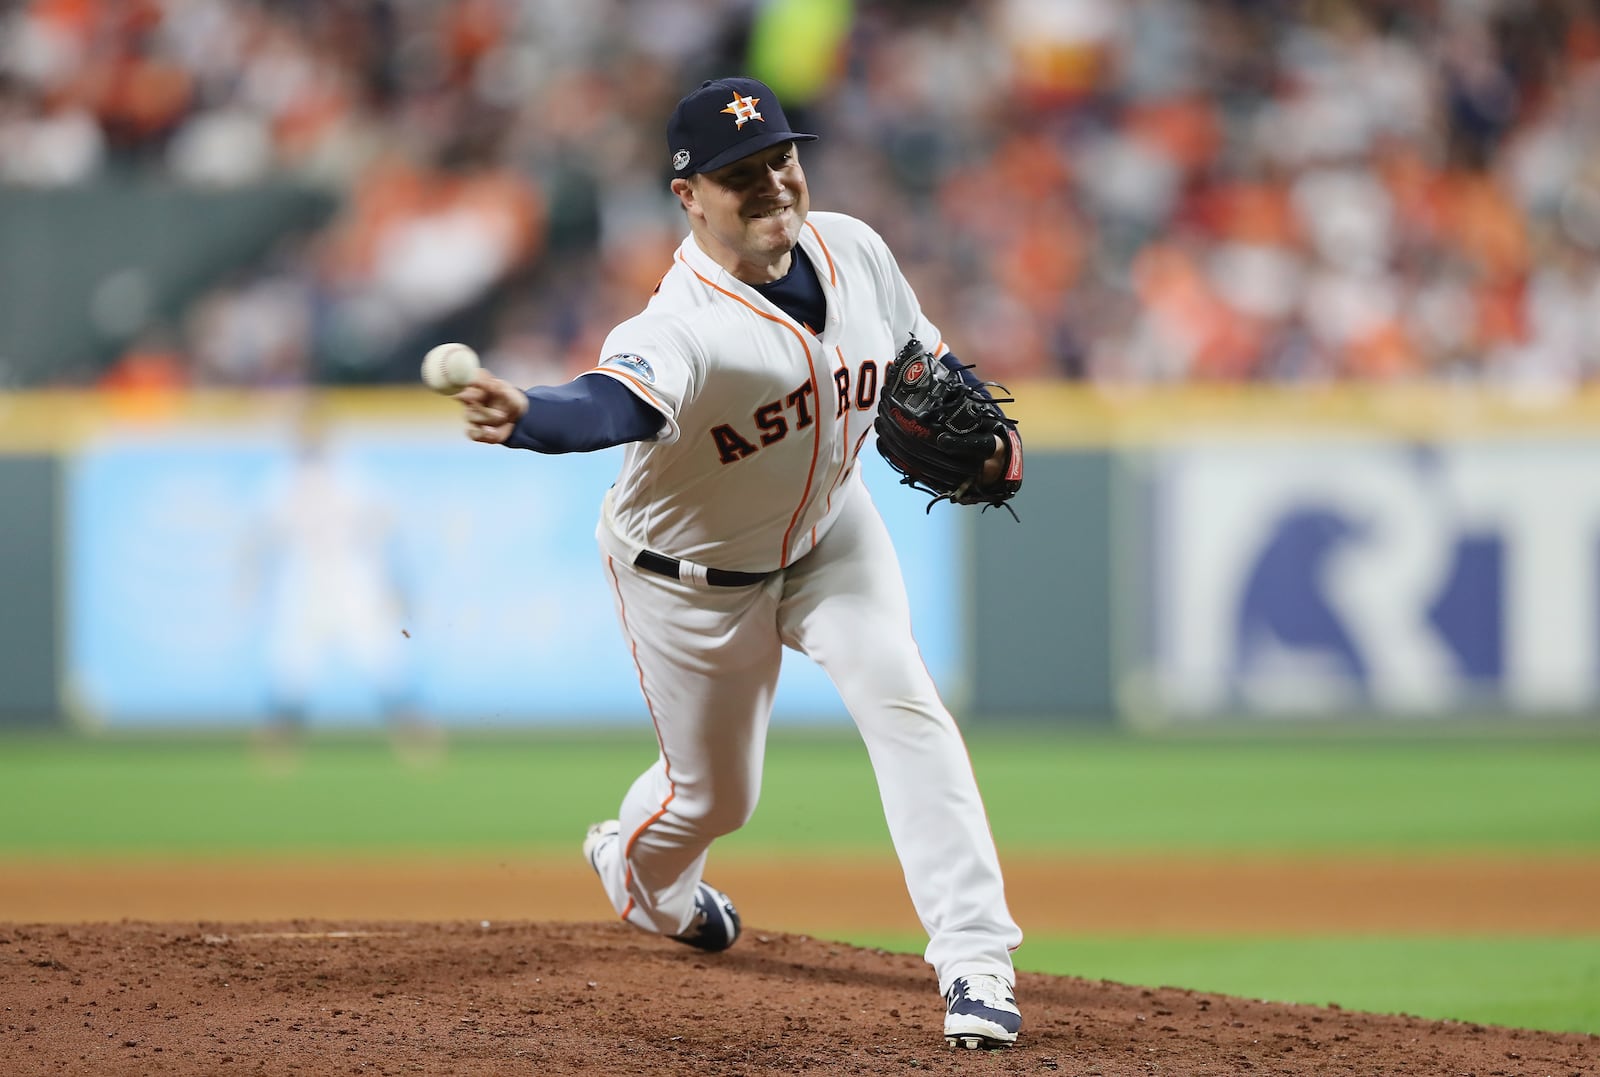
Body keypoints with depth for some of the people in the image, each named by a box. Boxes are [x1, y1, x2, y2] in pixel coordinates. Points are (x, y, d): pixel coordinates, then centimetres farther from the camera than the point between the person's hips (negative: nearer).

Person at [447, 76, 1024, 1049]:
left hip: (829, 529, 4)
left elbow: (923, 359, 4)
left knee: (900, 696, -19)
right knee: (713, 793, 12)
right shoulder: (686, 326, -36)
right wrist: (528, 420, -80)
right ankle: (636, 868, 51)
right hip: (696, 579, -4)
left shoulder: (852, 251, -15)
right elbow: (618, 400, -58)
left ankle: (975, 958, -18)